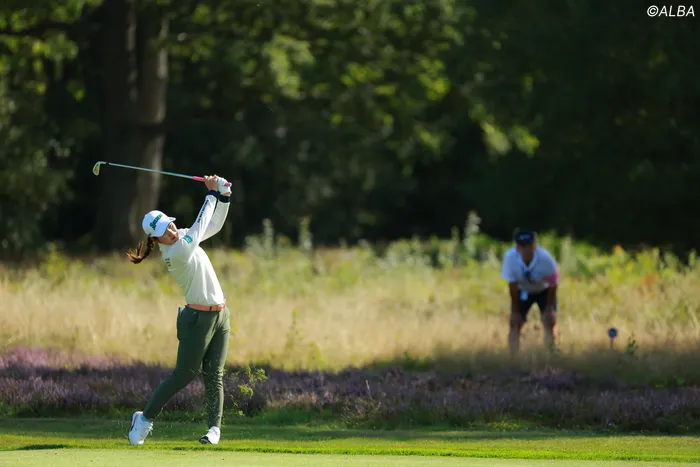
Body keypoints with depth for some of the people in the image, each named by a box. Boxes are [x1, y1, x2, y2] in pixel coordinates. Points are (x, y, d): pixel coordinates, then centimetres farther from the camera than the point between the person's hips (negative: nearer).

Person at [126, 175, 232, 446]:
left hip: (220, 316, 7)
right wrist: (212, 194, -13)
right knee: (184, 374, -3)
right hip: (198, 319, -7)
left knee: (214, 375, 3)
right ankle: (145, 418, 9)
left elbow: (214, 225, 15)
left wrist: (224, 195, 1)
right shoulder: (176, 253, -19)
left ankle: (215, 427, 4)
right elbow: (201, 226, -21)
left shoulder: (182, 237, 6)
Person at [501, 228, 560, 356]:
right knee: (515, 323, -10)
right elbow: (512, 285, -21)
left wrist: (549, 308, -16)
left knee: (550, 322, -13)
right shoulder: (510, 257, -33)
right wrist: (515, 311, -15)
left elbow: (553, 284, -20)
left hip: (544, 290, -1)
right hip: (522, 291, 1)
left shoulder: (545, 258, -36)